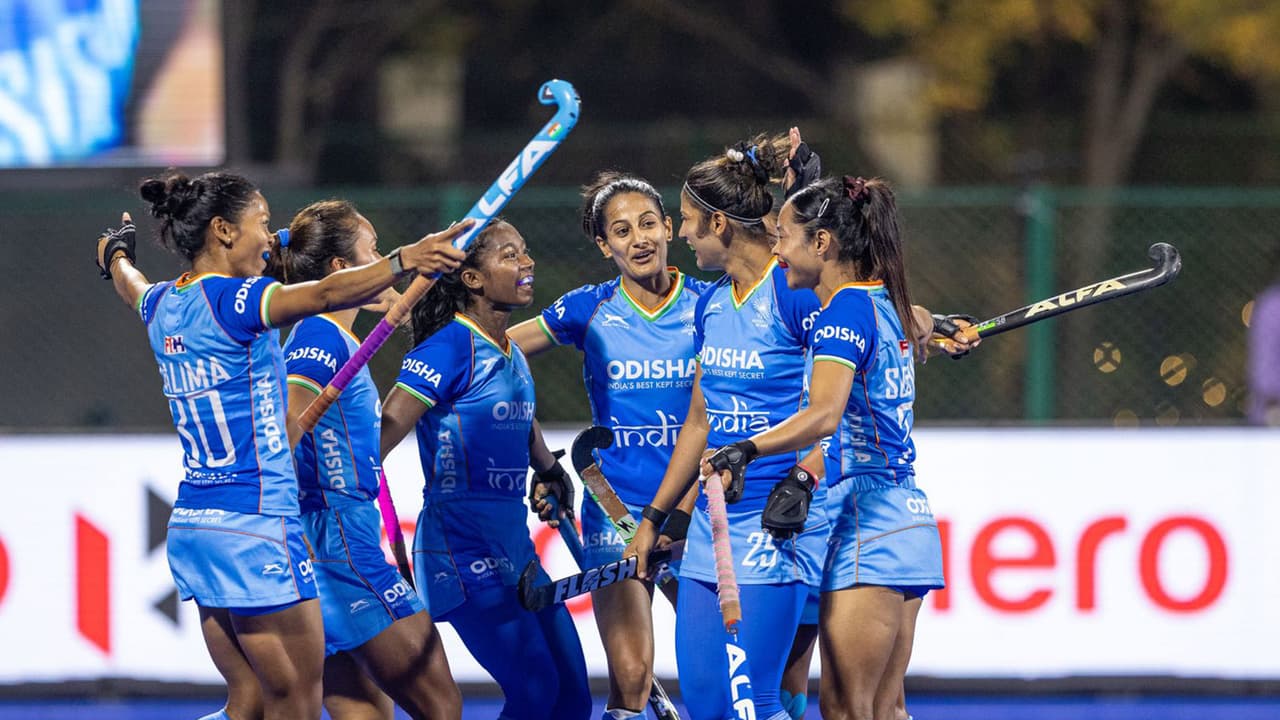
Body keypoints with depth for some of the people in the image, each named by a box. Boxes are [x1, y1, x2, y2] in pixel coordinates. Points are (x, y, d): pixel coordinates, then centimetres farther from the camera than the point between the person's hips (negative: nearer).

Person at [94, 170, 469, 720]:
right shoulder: (232, 299, -14)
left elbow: (130, 286, 36)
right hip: (254, 528, -9)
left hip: (190, 526, 9)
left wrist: (117, 255, 58)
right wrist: (403, 262, -42)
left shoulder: (163, 305, 11)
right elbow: (326, 293, -31)